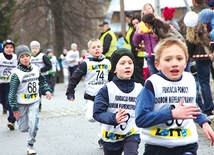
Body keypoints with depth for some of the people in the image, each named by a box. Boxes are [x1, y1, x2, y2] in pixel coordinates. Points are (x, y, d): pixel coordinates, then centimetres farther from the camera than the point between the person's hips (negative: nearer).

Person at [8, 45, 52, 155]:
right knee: (23, 128, 7)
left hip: (34, 102, 2)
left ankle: (30, 145, 4)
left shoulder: (36, 69, -1)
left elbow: (42, 81, 17)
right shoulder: (17, 74, -15)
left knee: (34, 124, -14)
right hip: (22, 104, -2)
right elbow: (12, 92, -12)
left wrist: (47, 90, 0)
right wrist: (15, 108, -13)